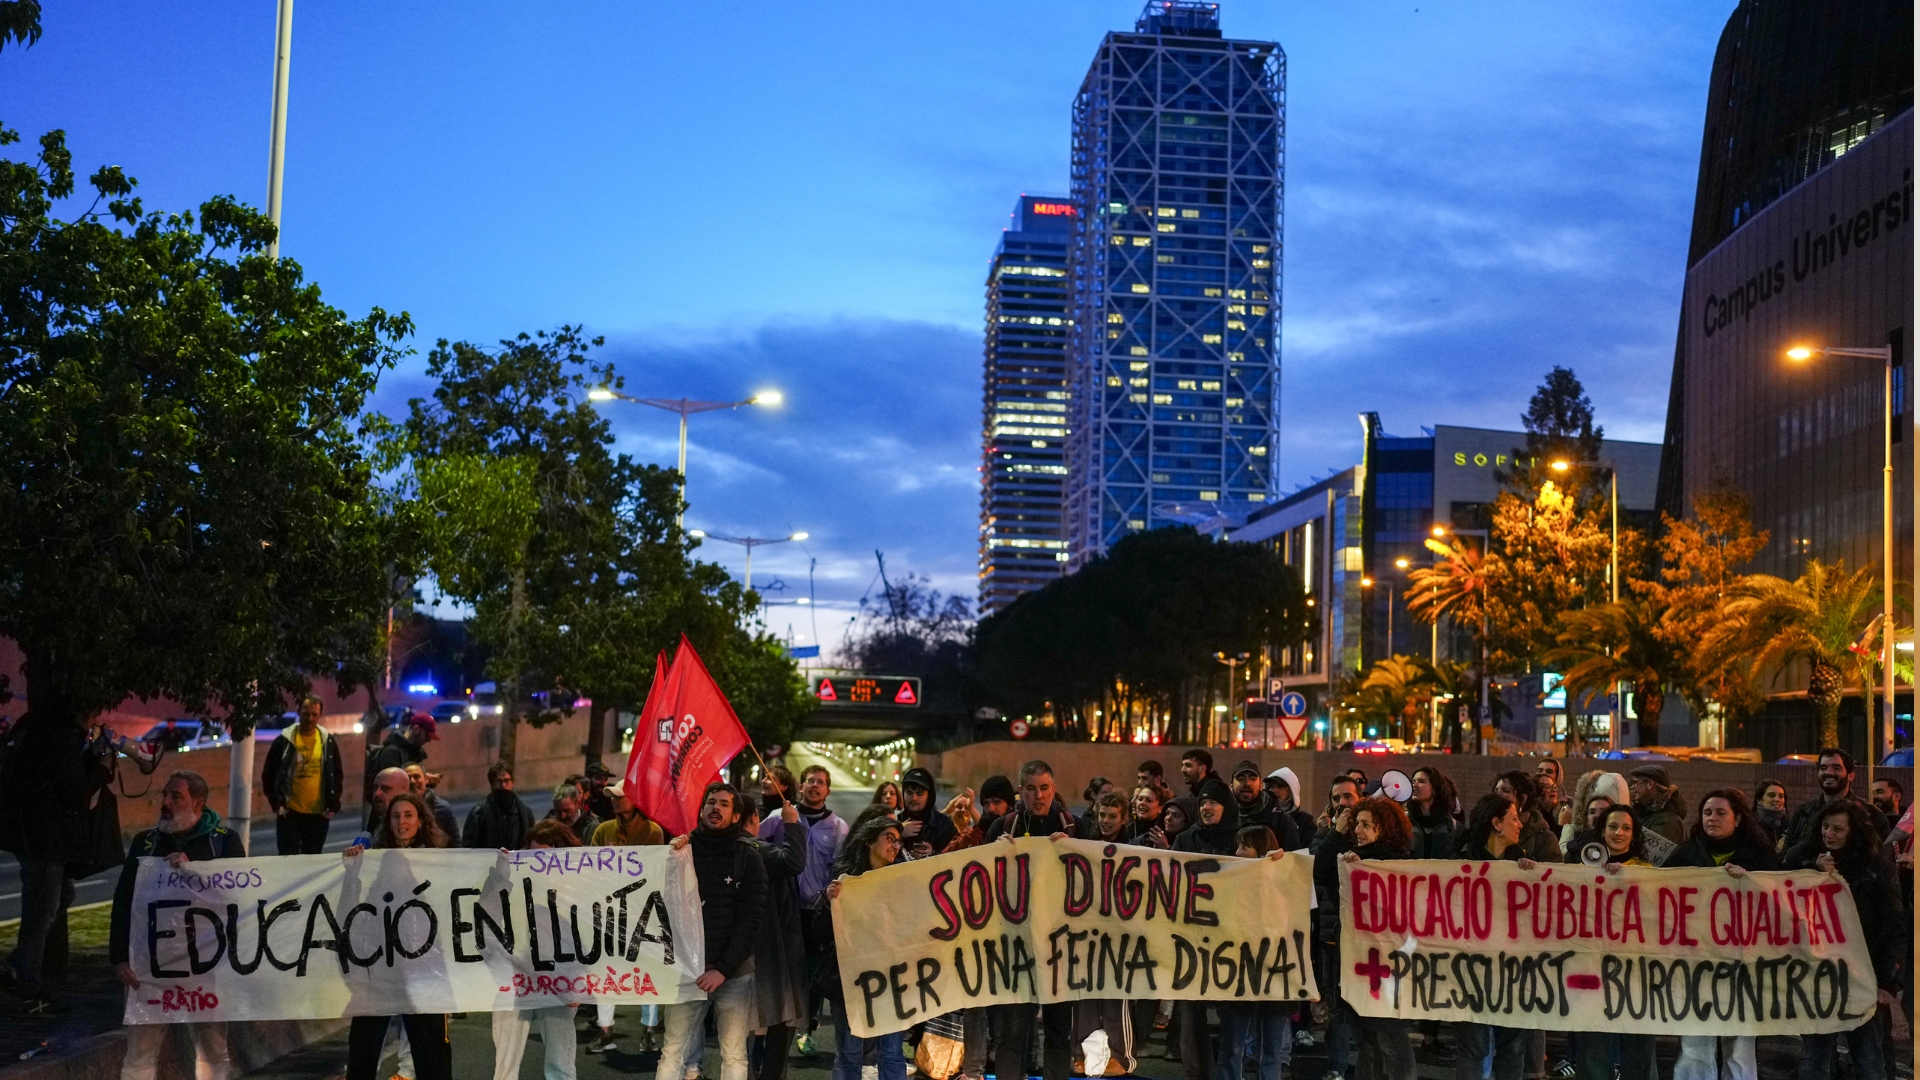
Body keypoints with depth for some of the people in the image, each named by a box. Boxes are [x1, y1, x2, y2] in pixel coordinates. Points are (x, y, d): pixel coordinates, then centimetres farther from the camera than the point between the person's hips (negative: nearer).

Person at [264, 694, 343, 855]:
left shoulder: (328, 742, 5)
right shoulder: (284, 741, -2)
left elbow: (337, 777, 10)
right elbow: (268, 775, 2)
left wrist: (333, 806, 1)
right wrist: (277, 804, -6)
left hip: (319, 815, 2)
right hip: (290, 813, -2)